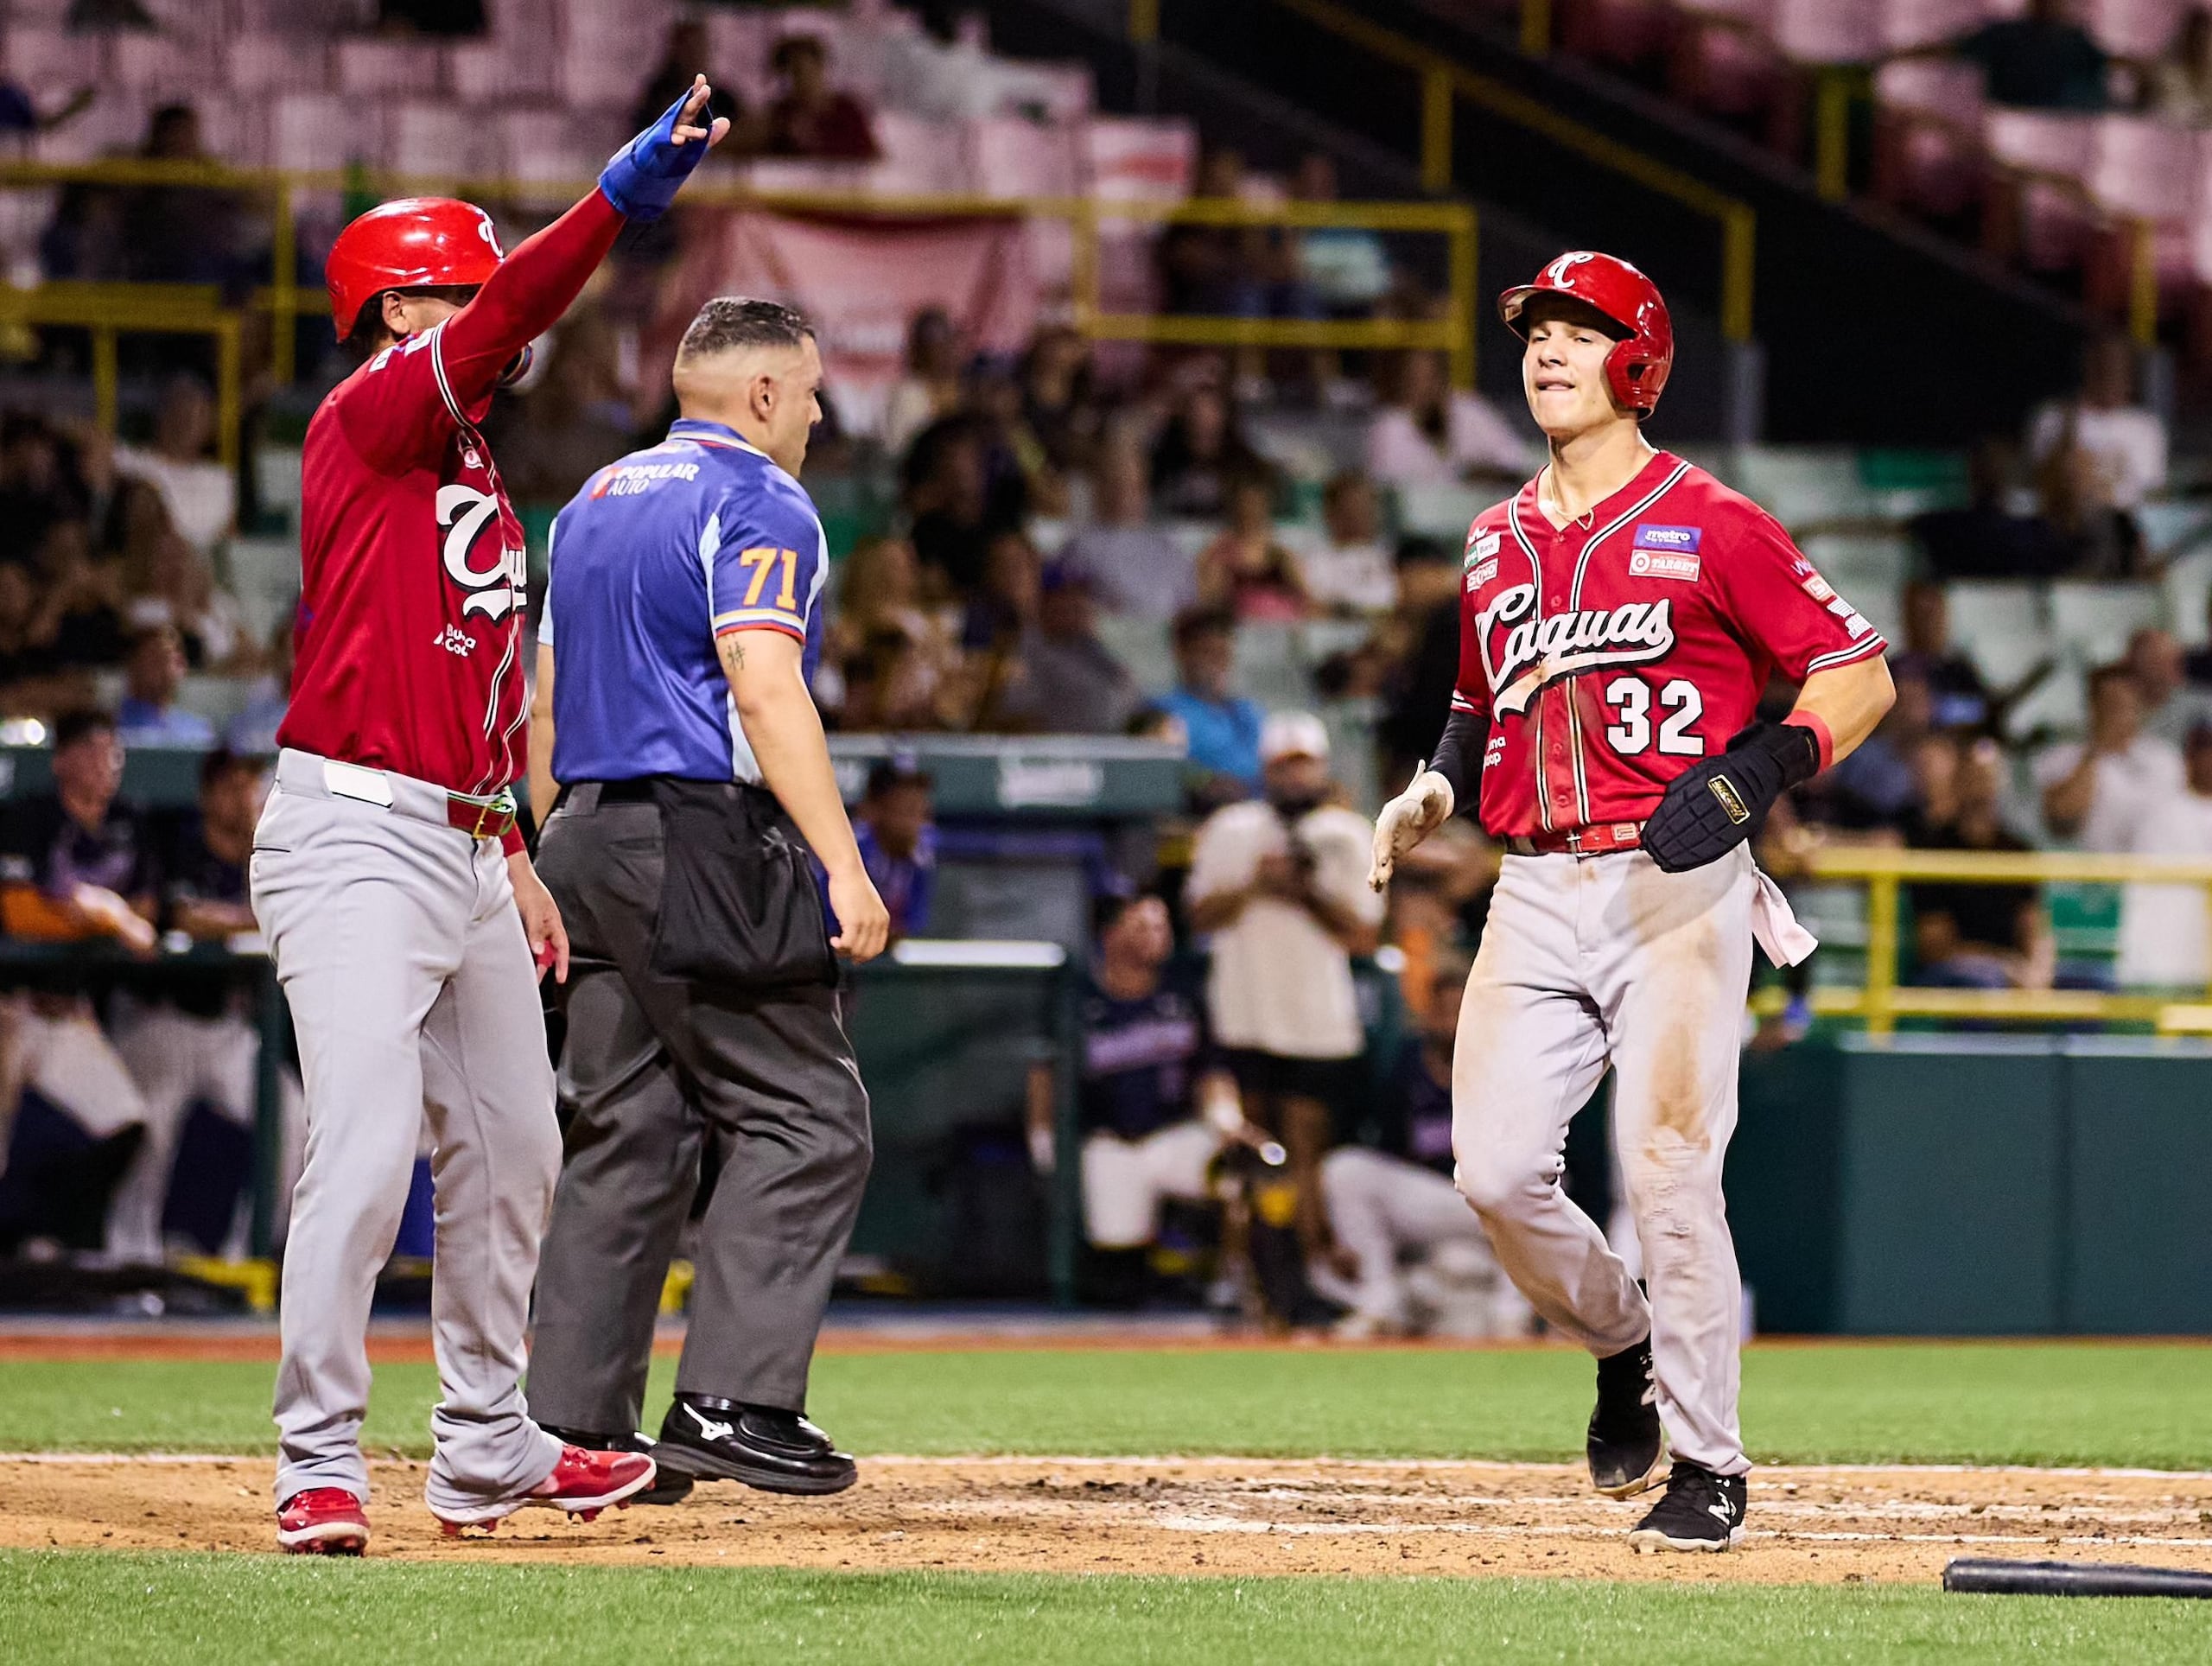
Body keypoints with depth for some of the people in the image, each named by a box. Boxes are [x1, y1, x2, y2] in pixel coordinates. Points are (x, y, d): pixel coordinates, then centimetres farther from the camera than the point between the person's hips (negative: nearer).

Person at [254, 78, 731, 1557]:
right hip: (355, 837, -10)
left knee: (511, 1153, 15)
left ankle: (486, 1451, 25)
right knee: (367, 1152, -16)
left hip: (466, 853, 10)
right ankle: (321, 1466, -10)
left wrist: (513, 858, 20)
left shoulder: (477, 476, 19)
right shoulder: (365, 421, -7)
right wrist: (629, 191, -30)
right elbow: (499, 322, -24)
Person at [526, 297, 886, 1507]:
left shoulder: (594, 503, 20)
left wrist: (560, 864, 25)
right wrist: (843, 864, -24)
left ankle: (575, 1425, 8)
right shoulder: (757, 503, -7)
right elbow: (766, 690, -19)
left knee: (623, 1134, 10)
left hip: (590, 835, 9)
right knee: (803, 1122, -6)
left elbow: (545, 701, 22)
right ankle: (731, 1401, -15)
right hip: (706, 839, -9)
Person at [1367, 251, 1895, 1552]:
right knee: (1498, 1172, -6)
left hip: (1676, 892, -5)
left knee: (1670, 1178, -10)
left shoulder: (1710, 526, -3)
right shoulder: (1497, 543, 16)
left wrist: (1752, 776, -18)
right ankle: (1626, 1347, 23)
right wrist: (1437, 792, 9)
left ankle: (1708, 1466, 3)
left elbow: (1861, 675, -4)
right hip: (1537, 893, 5)